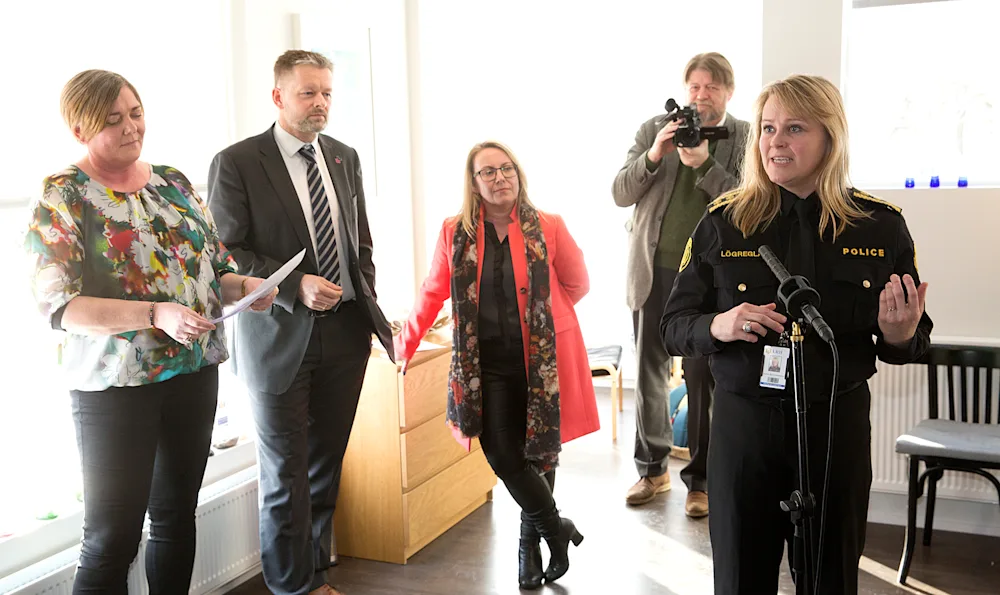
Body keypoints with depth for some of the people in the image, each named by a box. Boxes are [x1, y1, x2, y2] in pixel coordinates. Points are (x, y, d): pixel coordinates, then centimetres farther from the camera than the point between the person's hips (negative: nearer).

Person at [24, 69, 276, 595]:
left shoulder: (173, 181, 9)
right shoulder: (62, 196, -7)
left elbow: (216, 266, 14)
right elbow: (58, 305, -16)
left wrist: (244, 286, -8)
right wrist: (157, 315, -27)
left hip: (195, 372, 6)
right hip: (115, 385, -5)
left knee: (177, 516, 17)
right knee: (112, 538, -1)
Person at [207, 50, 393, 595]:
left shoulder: (345, 158, 10)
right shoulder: (236, 163, -7)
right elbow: (226, 254, -9)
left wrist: (368, 306, 10)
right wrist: (296, 287, -19)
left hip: (346, 331, 5)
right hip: (280, 339, -4)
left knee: (325, 467, 14)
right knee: (285, 474, 6)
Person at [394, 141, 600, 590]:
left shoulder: (548, 228, -3)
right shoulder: (454, 233, 2)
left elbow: (577, 285, 9)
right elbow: (432, 293, 9)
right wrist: (404, 346, 11)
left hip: (542, 359, -1)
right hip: (487, 363, 1)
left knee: (538, 452, 7)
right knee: (503, 455, -5)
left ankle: (531, 541, 30)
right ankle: (556, 528, 20)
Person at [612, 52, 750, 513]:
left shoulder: (746, 139, 2)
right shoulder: (653, 130, 8)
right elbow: (621, 194, 2)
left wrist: (704, 164, -18)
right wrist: (654, 156, -13)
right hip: (653, 271, 3)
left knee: (704, 381, 3)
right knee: (649, 373, 11)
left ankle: (701, 479, 17)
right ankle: (652, 468, 27)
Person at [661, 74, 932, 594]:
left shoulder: (881, 225, -1)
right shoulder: (722, 223, -3)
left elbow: (912, 341, 8)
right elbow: (674, 326, 1)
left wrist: (901, 337, -15)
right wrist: (717, 326, -20)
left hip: (838, 423, 1)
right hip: (742, 420, 0)